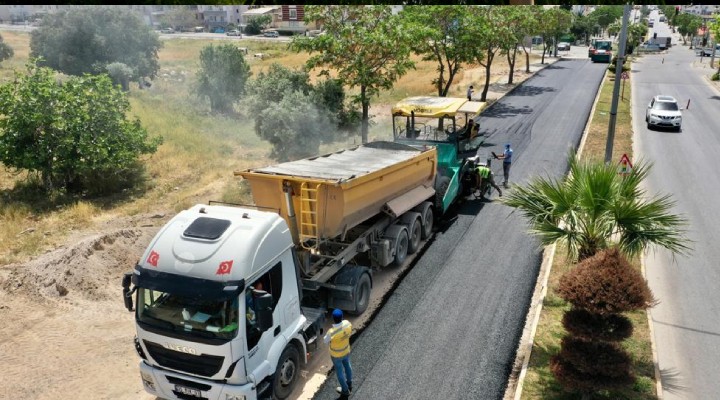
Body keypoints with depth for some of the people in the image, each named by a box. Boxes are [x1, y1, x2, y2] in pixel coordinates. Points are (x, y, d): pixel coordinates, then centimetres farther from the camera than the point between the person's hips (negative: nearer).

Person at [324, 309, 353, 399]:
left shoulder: (332, 332, -39)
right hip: (346, 351, 5)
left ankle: (345, 390, 43)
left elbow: (326, 341, -18)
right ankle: (349, 385, 55)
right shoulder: (347, 323, -26)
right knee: (347, 366, 31)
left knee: (340, 371, 21)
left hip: (336, 355, -4)